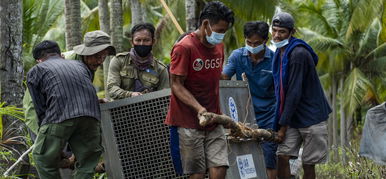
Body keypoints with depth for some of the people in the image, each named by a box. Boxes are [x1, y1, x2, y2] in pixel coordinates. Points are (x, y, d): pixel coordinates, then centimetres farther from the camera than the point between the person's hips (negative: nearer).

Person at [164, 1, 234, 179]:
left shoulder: (219, 46, 10)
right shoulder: (184, 47, -13)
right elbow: (176, 85, -14)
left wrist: (218, 114, 13)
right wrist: (199, 108, -28)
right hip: (188, 123, -6)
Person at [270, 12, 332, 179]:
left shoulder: (298, 54, -19)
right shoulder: (280, 53, 8)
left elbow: (294, 93, -20)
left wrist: (283, 125, -16)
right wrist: (281, 123, 7)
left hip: (311, 118, -7)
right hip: (293, 118, 7)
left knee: (308, 164, 0)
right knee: (282, 157, -5)